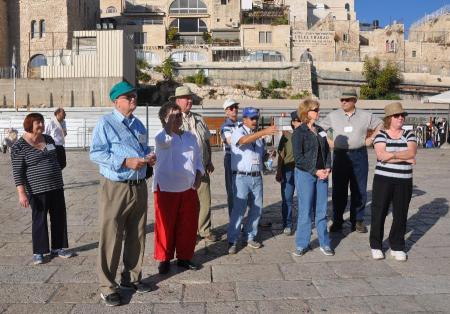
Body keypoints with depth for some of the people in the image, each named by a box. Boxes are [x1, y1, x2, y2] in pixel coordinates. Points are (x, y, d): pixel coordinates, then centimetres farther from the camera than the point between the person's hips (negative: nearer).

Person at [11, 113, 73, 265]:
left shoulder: (49, 139, 8)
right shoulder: (20, 146, -10)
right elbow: (17, 172, -12)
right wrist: (21, 193, -18)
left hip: (56, 187, 6)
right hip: (37, 190, -6)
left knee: (59, 218, 10)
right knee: (39, 220, 5)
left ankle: (57, 248, 24)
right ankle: (38, 252, 19)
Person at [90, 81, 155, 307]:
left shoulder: (139, 125, 15)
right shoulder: (105, 123, -6)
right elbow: (95, 153, -14)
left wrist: (149, 158, 1)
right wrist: (125, 161, -23)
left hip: (139, 187, 7)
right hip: (115, 188, -6)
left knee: (136, 236, 14)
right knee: (111, 238, 0)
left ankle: (131, 278, 31)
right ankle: (107, 286, 15)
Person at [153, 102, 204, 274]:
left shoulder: (191, 136, 12)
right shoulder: (161, 136, -5)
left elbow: (198, 159, 16)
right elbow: (165, 141, -31)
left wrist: (198, 177, 2)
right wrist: (169, 121, -25)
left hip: (189, 189, 5)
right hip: (166, 189, -5)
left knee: (188, 225, 10)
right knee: (166, 225, 3)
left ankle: (184, 257, 26)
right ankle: (164, 259, 19)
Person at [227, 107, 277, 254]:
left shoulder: (259, 135, 15)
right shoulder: (238, 132, -5)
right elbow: (244, 140, -30)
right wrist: (264, 132, -41)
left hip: (257, 177, 6)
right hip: (241, 177, -6)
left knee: (257, 209, 10)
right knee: (239, 209, -7)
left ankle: (249, 237, 26)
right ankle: (232, 241, 3)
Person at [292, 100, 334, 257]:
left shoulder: (320, 131, 13)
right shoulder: (299, 132, -7)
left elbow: (327, 150, 14)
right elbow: (298, 157, -13)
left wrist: (327, 168, -2)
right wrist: (315, 171, -15)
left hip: (322, 174, 6)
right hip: (305, 174, -5)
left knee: (322, 210, 9)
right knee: (305, 210, 1)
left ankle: (324, 243, 21)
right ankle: (302, 244, 14)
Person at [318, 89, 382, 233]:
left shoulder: (365, 116, 5)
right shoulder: (333, 116, 5)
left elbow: (381, 125, 17)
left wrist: (371, 138, 6)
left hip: (359, 155, 0)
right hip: (340, 155, 0)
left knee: (359, 190, 4)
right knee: (338, 190, 2)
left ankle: (358, 220, 16)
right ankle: (337, 221, 11)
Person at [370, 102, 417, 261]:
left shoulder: (409, 135, 8)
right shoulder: (381, 135, -1)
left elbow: (412, 152, -10)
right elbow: (381, 155, -16)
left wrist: (392, 154, -16)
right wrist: (405, 158, -13)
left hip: (404, 181, 2)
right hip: (383, 179, -2)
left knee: (400, 214, 7)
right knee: (379, 212, 2)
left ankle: (397, 247, 21)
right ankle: (376, 246, 15)